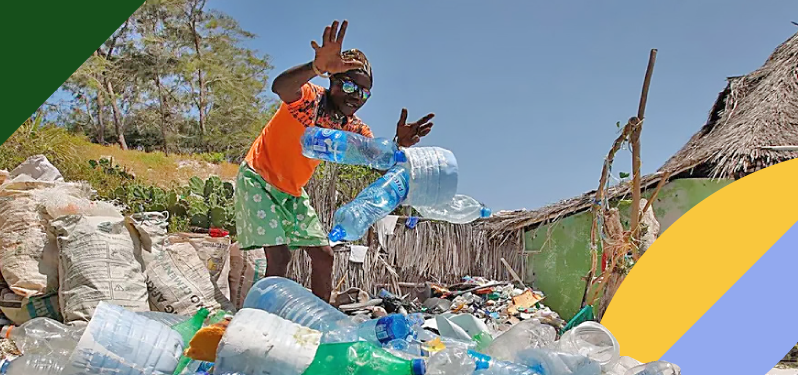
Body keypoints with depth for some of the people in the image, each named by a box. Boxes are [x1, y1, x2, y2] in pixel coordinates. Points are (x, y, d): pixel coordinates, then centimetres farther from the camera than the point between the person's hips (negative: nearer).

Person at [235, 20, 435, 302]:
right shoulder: (309, 97, -22)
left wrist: (399, 145, -36)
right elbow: (280, 87, -46)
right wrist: (317, 67, -67)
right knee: (279, 255, -19)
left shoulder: (355, 130, -4)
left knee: (323, 255, 4)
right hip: (258, 179, -7)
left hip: (293, 192, 7)